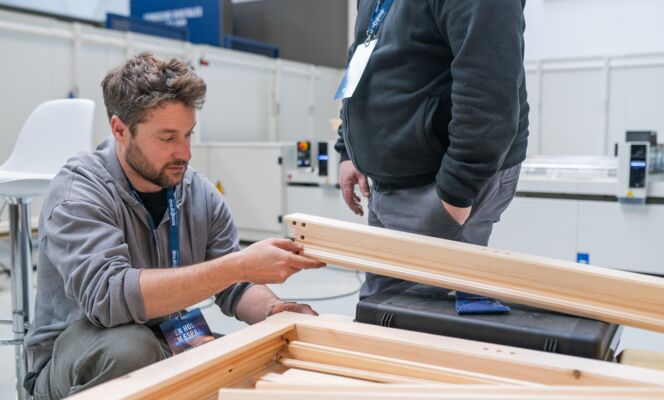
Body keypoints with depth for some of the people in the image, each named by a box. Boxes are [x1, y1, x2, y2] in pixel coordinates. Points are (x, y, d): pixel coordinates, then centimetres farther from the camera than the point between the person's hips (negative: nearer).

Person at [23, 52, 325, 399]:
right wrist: (239, 265, -40)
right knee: (130, 347, -35)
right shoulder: (78, 192, -20)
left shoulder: (200, 193, -4)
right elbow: (107, 295, -37)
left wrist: (275, 311, -24)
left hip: (169, 347, 4)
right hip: (74, 360, -4)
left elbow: (235, 289, -1)